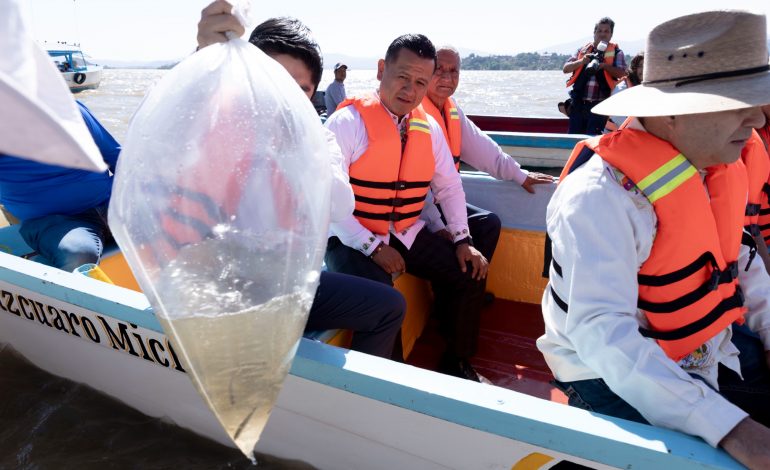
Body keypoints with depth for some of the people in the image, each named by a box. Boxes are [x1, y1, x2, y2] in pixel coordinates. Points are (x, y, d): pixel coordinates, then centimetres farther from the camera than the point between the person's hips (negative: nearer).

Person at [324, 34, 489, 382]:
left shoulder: (429, 128, 5)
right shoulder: (348, 122, -14)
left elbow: (449, 186, 13)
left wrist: (462, 240, 2)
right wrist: (373, 247, -21)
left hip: (408, 234, 6)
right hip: (354, 239, -6)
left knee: (470, 273, 2)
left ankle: (457, 361, 23)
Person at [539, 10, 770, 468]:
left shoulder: (717, 164, -1)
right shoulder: (601, 195, -28)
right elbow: (602, 333, -34)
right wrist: (731, 428, -36)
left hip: (715, 348, 8)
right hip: (616, 374, -7)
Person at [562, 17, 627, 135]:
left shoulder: (616, 52, 7)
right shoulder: (583, 50, 15)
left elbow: (622, 73, -6)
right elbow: (565, 68, 8)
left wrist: (604, 65, -20)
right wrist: (582, 61, -9)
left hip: (600, 104, -3)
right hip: (578, 103, 3)